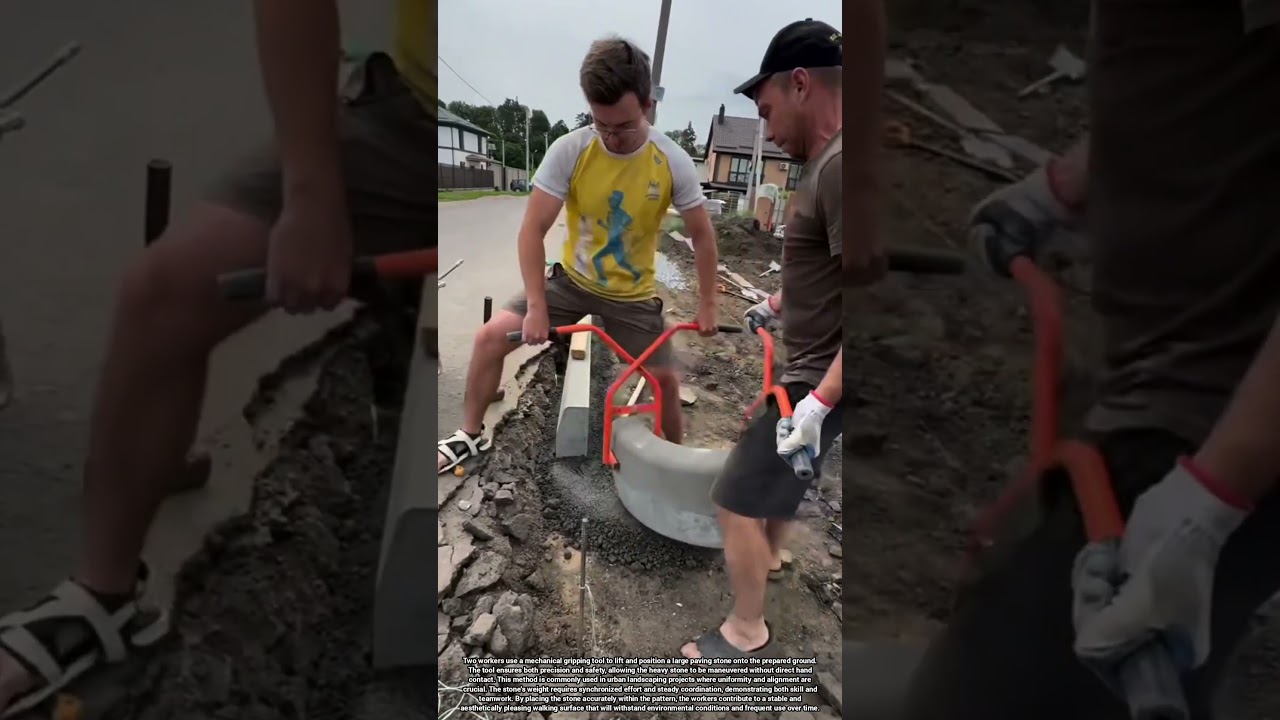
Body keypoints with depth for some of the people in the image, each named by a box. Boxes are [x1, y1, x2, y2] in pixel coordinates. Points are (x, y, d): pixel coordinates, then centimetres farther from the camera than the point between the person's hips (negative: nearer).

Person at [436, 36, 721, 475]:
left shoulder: (673, 162, -18)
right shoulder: (568, 151, -20)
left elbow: (702, 235, -6)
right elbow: (533, 230, -18)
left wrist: (707, 304, -7)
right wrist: (536, 306, -23)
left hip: (633, 296, 0)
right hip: (571, 281, 0)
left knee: (665, 379, -2)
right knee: (491, 337, -11)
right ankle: (470, 436, 10)